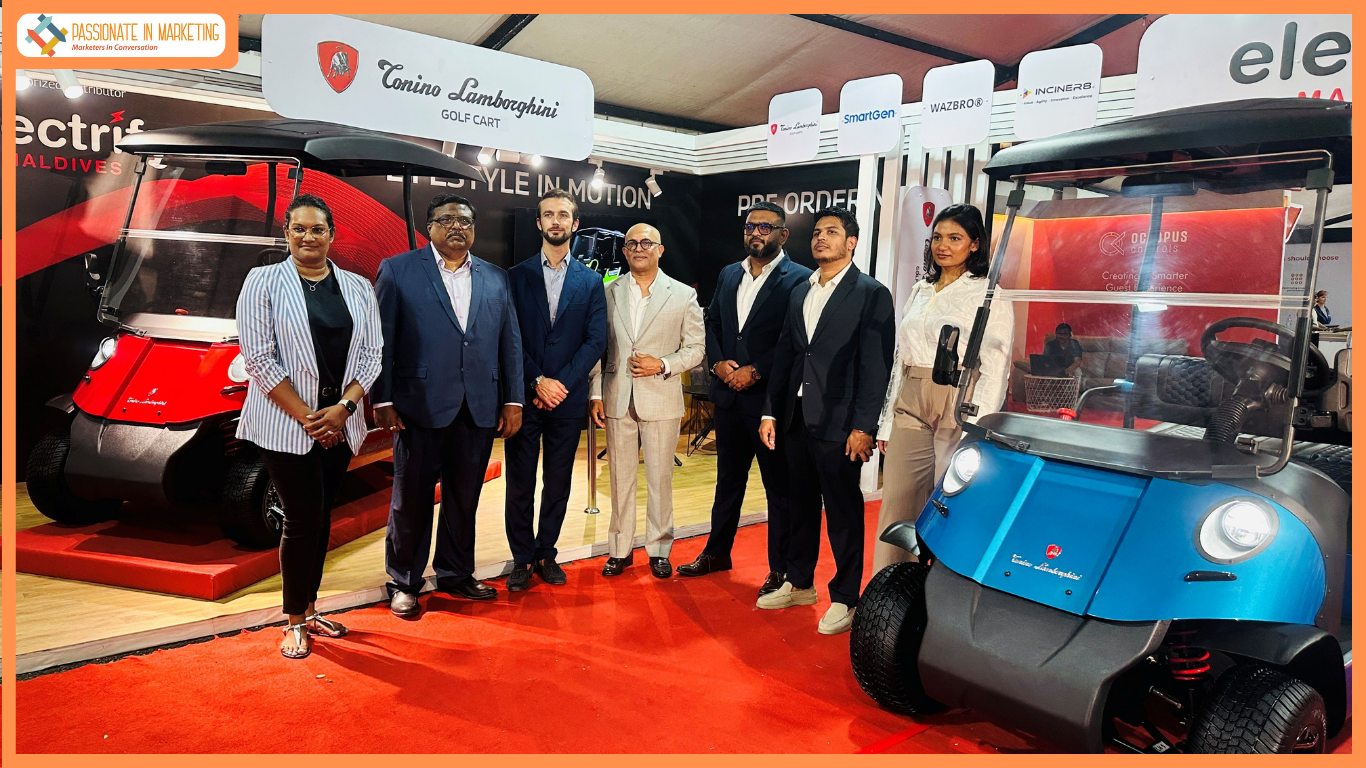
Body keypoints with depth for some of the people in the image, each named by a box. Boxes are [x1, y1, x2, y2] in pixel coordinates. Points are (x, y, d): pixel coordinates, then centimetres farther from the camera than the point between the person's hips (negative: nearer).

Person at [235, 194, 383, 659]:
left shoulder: (358, 288, 9)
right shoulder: (263, 282, -2)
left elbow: (372, 354, 5)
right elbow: (259, 358, -8)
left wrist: (343, 407, -9)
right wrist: (306, 416, -12)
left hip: (339, 424, 4)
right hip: (285, 425, -4)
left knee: (321, 517, 12)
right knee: (303, 520, -3)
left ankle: (310, 611, 25)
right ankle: (295, 624, 12)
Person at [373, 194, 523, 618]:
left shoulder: (495, 278, 12)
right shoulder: (398, 270, 2)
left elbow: (510, 342, 11)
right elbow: (382, 339, -2)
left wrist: (513, 400, 6)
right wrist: (383, 399, -8)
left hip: (479, 408, 3)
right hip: (421, 406, -3)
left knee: (464, 497, 13)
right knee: (411, 498, 7)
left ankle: (456, 574, 29)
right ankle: (404, 583, 22)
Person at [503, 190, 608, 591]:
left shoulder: (591, 282, 8)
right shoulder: (516, 276, 6)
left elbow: (596, 341, 0)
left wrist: (560, 383, -10)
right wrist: (537, 382, -11)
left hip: (568, 398, 1)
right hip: (524, 396, -1)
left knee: (558, 483, 8)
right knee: (520, 483, 3)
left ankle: (546, 553, 21)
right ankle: (522, 558, 15)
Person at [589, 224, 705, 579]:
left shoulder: (683, 295, 2)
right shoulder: (608, 293, 7)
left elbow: (696, 346, 3)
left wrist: (663, 365, -13)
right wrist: (595, 393, 2)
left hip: (661, 401, -1)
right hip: (618, 401, 2)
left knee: (660, 479, 5)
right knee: (620, 478, 9)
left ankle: (659, 549, 19)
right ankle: (619, 549, 21)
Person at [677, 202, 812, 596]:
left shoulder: (798, 279, -8)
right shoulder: (728, 275, 13)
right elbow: (712, 323, 15)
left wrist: (755, 371, -17)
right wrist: (718, 363, -2)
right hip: (729, 394, 6)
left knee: (779, 486, 4)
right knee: (728, 478, 19)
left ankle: (781, 569, 16)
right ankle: (717, 552, 33)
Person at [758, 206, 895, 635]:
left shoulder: (871, 294, -5)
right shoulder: (800, 293, 15)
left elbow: (877, 366, -10)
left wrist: (864, 427, -15)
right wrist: (771, 412, 9)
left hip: (838, 423, -6)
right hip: (797, 419, 6)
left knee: (843, 512, 3)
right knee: (801, 505, 16)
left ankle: (844, 599, 15)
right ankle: (799, 584, 31)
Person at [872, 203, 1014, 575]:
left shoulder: (988, 294, -1)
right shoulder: (920, 290, 17)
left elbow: (995, 367, -7)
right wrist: (887, 421, 14)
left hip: (957, 408, -5)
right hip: (910, 407, 6)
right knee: (896, 504, 4)